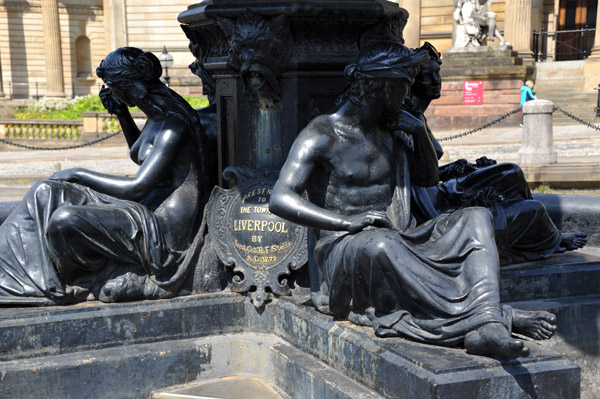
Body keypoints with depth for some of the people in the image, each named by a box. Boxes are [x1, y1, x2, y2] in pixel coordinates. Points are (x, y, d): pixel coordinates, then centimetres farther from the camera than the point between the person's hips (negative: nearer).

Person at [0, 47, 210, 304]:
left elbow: (136, 187, -24)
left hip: (165, 230, -10)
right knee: (46, 192, 2)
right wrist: (122, 114, 14)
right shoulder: (157, 115, 9)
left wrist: (79, 174, -13)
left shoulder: (173, 126, -20)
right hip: (147, 209, 10)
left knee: (65, 219, -27)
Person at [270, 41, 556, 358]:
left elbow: (429, 177, 29)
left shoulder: (390, 132, 17)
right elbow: (279, 200, -17)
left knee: (476, 218, -12)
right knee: (380, 243, -40)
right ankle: (502, 316, -35)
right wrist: (347, 221, -29)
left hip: (399, 244, 7)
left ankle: (486, 329, -38)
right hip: (342, 252, -7)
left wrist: (419, 131, 9)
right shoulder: (321, 135, -6)